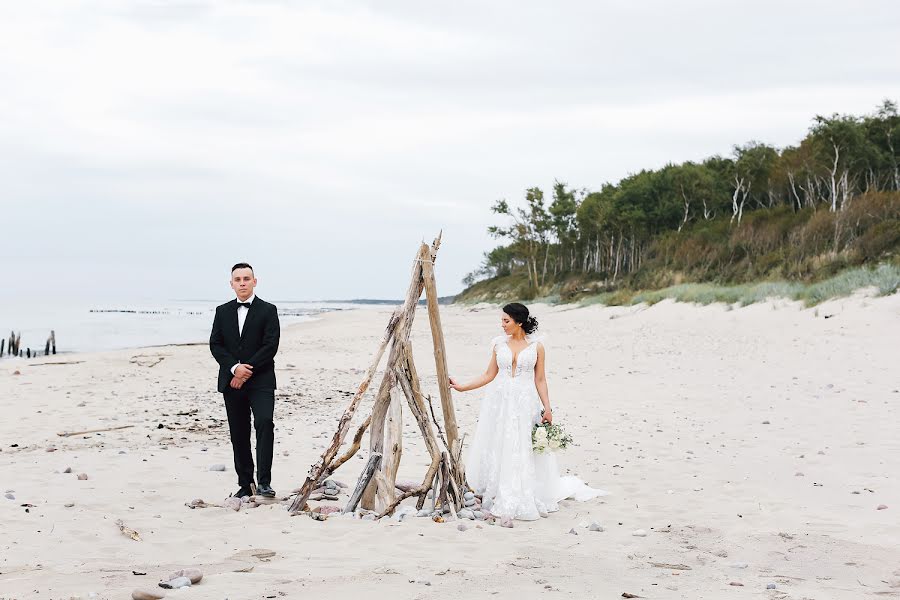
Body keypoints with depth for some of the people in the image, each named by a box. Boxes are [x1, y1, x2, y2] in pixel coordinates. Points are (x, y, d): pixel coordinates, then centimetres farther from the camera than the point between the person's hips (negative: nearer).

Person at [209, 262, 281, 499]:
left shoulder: (268, 310, 1)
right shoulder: (222, 311, 12)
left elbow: (270, 346, -8)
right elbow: (215, 344, 6)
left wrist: (247, 370, -13)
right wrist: (234, 367, -10)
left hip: (260, 381, -4)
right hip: (231, 381, 4)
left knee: (264, 422, -22)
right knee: (239, 434, 7)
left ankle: (264, 482, -21)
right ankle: (245, 484, 14)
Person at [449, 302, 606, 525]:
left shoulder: (536, 346, -1)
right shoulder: (499, 344, 6)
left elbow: (540, 380, 2)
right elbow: (489, 375, 11)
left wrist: (547, 408, -3)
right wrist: (462, 387, 6)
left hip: (525, 405, -3)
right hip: (500, 402, 3)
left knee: (523, 453, -1)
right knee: (497, 451, 2)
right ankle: (503, 502, 11)